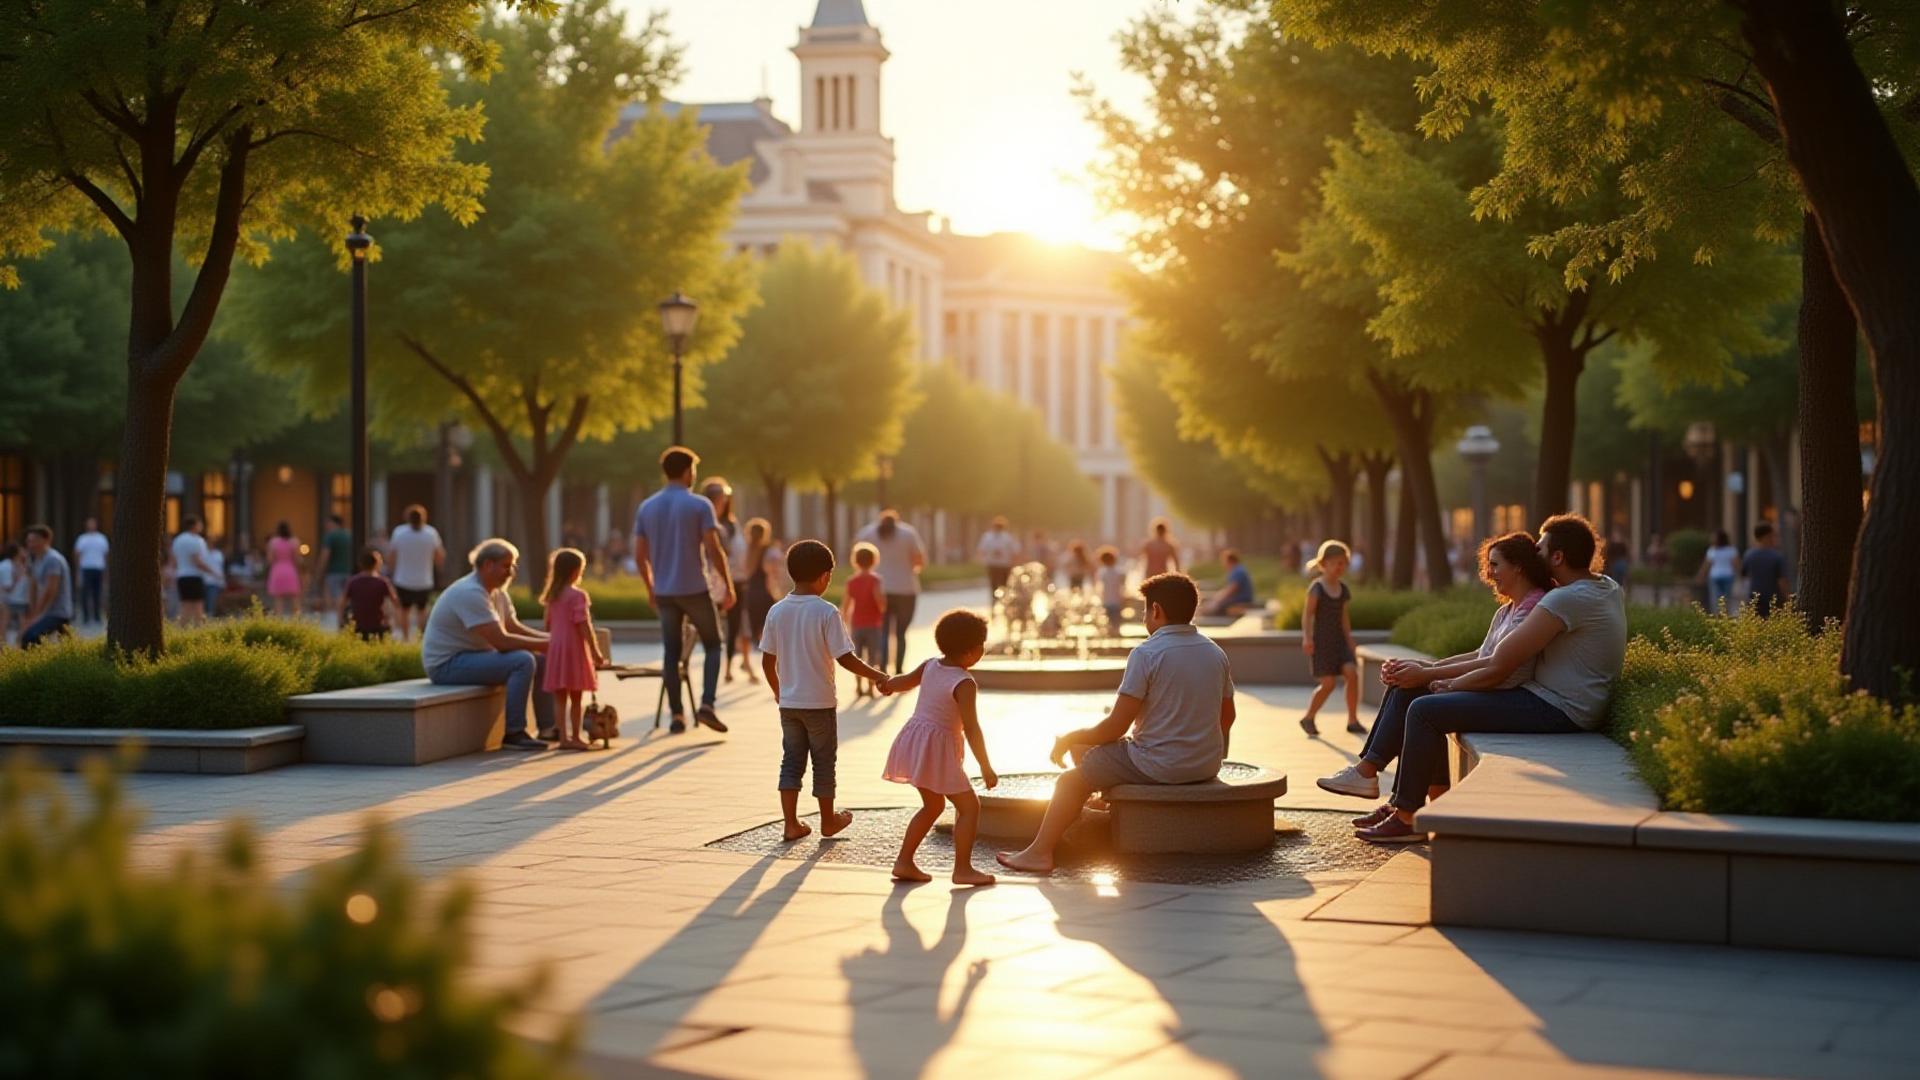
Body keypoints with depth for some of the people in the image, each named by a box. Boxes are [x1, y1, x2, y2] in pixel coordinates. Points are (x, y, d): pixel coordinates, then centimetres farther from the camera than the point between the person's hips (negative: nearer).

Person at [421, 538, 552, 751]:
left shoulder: (497, 591, 9)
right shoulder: (470, 593, -23)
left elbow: (514, 627, 12)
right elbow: (500, 641, -27)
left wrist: (548, 638, -5)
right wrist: (542, 644, -21)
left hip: (473, 655, 10)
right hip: (447, 664, -10)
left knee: (541, 660, 6)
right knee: (523, 661, -26)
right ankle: (513, 733, -21)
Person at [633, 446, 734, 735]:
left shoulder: (646, 508, 6)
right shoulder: (699, 505, -8)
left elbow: (639, 555, 7)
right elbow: (714, 550, -12)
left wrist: (650, 589, 19)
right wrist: (729, 586, -3)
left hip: (664, 592, 4)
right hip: (694, 589, -4)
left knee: (672, 652, 10)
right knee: (712, 645, 9)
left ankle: (677, 714, 9)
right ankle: (707, 704, -6)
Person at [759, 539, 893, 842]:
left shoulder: (777, 612, -2)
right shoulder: (826, 612, -16)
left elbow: (767, 661, 3)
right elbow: (845, 658, -19)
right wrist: (876, 675, -8)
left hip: (789, 701, 4)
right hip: (820, 703, -4)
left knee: (791, 760, 12)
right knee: (824, 761, 11)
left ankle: (791, 824, 7)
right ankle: (828, 820, 24)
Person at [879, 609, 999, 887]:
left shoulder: (930, 666, 3)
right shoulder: (964, 684, -20)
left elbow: (903, 682, 21)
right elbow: (972, 729, -22)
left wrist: (888, 684, 45)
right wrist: (986, 768, -17)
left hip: (914, 742, 9)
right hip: (937, 749, -9)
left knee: (933, 805, 22)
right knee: (969, 805, 1)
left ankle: (903, 862, 21)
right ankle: (963, 869, -2)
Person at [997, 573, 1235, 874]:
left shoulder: (1146, 654, -16)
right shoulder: (1215, 653, 5)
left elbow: (1116, 727, -15)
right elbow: (1226, 718, 13)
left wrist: (1068, 738, 0)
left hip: (1159, 767, -8)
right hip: (1208, 767, 8)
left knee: (1070, 781, 10)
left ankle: (1040, 852, 11)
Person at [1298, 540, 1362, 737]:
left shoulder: (1343, 589, 8)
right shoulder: (1316, 588, -10)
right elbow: (1307, 615, -13)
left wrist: (1350, 642, 15)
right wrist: (1307, 637, -25)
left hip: (1339, 640, 5)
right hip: (1321, 640, -5)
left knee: (1352, 673, -13)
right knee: (1328, 683, -9)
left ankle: (1352, 720, -4)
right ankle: (1308, 718, 13)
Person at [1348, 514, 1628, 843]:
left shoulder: (1566, 600, -20)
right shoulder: (1610, 588, 10)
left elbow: (1497, 669, -19)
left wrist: (1452, 685, -2)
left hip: (1555, 711, -11)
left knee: (1424, 710, -11)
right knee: (1432, 699, 15)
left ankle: (1407, 819, -4)